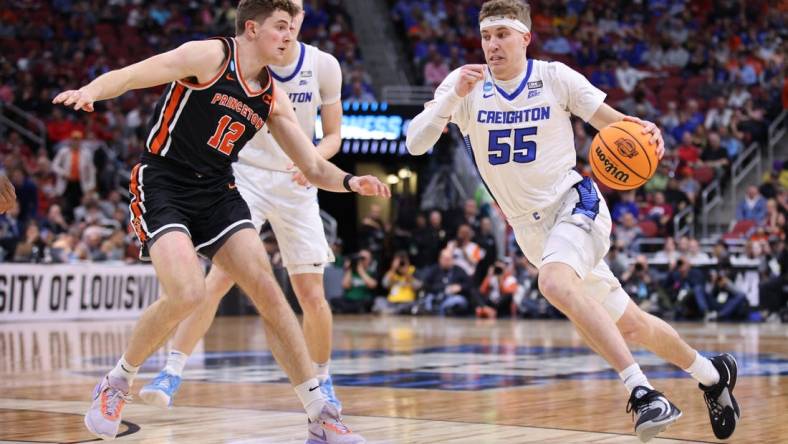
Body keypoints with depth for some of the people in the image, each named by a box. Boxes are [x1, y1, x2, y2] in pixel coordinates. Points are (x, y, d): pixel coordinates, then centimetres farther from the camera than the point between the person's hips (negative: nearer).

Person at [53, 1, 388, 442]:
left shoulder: (273, 98, 9)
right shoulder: (210, 56, -10)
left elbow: (314, 167, 12)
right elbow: (127, 76, -17)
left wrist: (349, 182, -9)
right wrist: (91, 90, -39)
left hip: (217, 193, 6)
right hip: (162, 186, -6)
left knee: (267, 290, -6)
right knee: (188, 293, -25)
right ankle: (116, 384, 0)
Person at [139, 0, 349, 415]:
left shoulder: (324, 65, -3)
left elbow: (332, 136, 4)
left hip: (297, 184, 2)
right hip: (246, 177, -2)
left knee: (312, 295, 2)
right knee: (220, 276, -19)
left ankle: (322, 381, 24)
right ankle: (171, 373, -18)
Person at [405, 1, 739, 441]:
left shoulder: (554, 77, -8)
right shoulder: (466, 84, -4)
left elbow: (613, 122, 0)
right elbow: (416, 144, -14)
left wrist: (643, 130, -23)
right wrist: (454, 96, -28)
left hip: (574, 202, -4)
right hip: (530, 227, 4)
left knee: (554, 282, -36)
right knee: (630, 326, 10)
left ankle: (643, 392, -37)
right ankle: (713, 374, 34)